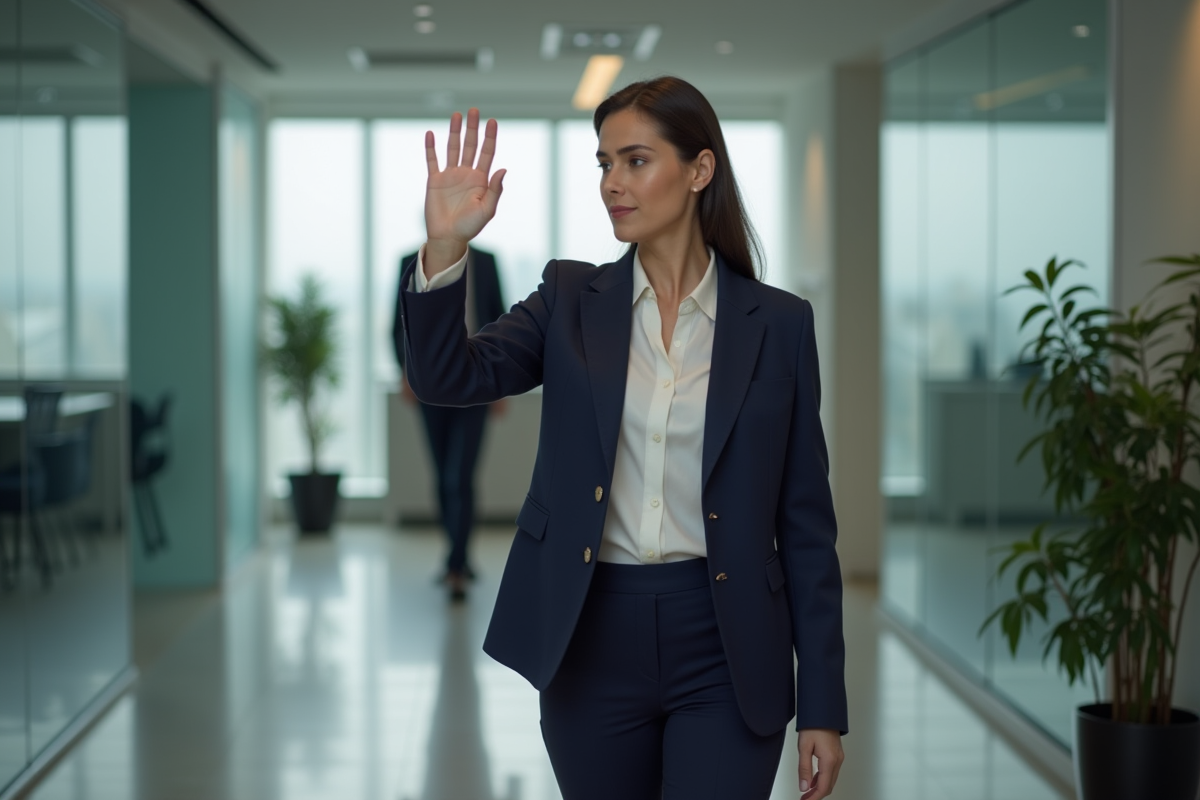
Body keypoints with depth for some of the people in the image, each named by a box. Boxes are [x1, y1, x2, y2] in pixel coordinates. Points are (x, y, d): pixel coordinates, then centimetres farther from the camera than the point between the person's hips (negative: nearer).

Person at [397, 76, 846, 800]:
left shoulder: (777, 323, 0)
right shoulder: (572, 300, 5)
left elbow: (805, 520, 1)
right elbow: (447, 378, -10)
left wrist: (823, 706, -1)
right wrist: (444, 247, -26)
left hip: (725, 647, -2)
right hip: (591, 642, 2)